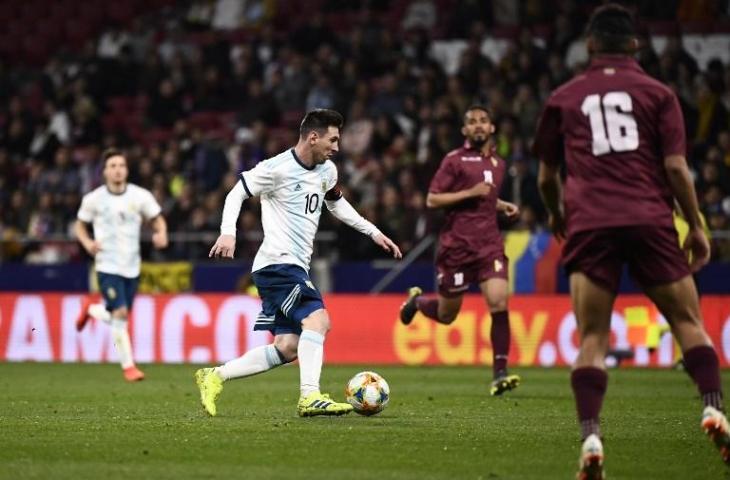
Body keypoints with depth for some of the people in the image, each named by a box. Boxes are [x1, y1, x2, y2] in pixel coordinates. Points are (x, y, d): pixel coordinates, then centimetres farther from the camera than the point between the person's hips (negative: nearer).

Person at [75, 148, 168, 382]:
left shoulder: (140, 196, -3)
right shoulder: (93, 199, -5)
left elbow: (157, 219, 8)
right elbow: (79, 225, 9)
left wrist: (161, 235, -15)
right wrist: (87, 243, -11)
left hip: (132, 266, 3)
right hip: (107, 266, -3)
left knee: (119, 316, 12)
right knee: (120, 314, -17)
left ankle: (90, 309, 46)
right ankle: (128, 366, -6)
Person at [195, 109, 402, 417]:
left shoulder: (327, 171, 13)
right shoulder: (278, 168, -12)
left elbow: (336, 204, 31)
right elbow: (236, 193, -6)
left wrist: (373, 232, 26)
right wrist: (228, 232, -21)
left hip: (296, 268, 9)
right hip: (277, 262, -9)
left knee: (287, 348, 3)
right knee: (317, 319, -25)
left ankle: (214, 377, 11)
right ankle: (310, 397, -29)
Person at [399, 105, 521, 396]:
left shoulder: (498, 164, 15)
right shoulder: (455, 160, -4)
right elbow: (432, 200, -8)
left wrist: (503, 206, 11)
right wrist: (469, 193, -17)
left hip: (489, 244, 4)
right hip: (456, 246, -4)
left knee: (499, 302, -17)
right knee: (447, 315, 7)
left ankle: (499, 373, -15)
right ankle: (417, 300, 42)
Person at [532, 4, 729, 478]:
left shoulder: (563, 98, 16)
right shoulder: (658, 93, 11)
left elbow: (547, 176, 22)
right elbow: (676, 167, 2)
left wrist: (558, 216, 41)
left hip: (589, 223, 1)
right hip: (650, 220, -1)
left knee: (592, 340, 0)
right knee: (688, 321, 9)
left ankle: (591, 438, -15)